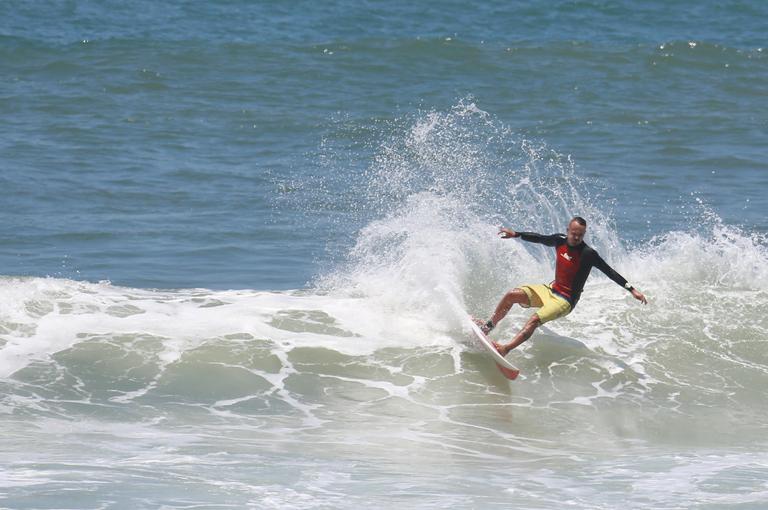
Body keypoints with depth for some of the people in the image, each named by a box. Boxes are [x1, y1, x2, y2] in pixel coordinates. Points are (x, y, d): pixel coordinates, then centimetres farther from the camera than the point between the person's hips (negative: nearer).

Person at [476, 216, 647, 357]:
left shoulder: (588, 254, -20)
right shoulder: (560, 241, -2)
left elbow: (610, 272, -21)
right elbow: (539, 238, 16)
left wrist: (631, 289, -27)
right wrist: (516, 234, 16)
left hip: (566, 301, -7)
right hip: (551, 290, 7)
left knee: (535, 319, -28)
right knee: (511, 295, -3)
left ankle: (505, 350, -35)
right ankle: (488, 327, 14)